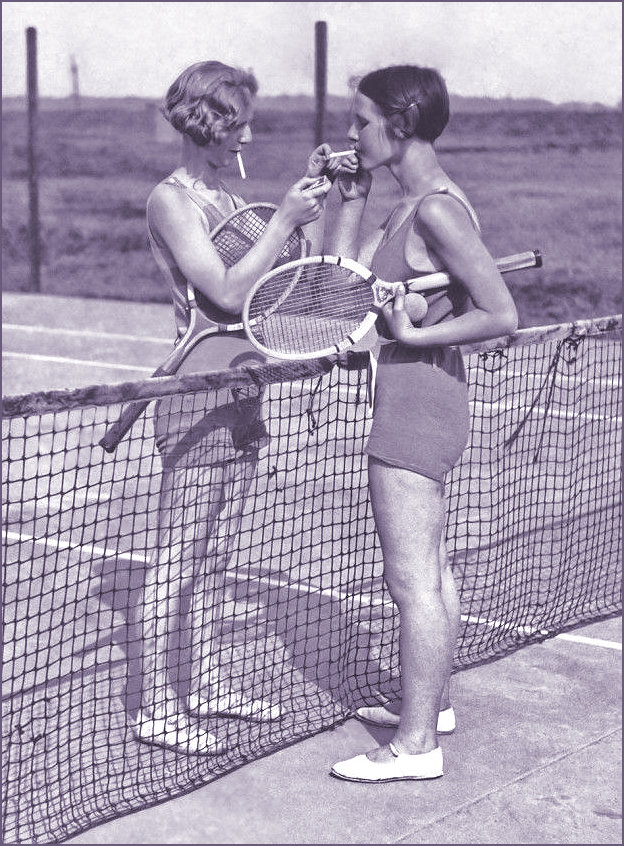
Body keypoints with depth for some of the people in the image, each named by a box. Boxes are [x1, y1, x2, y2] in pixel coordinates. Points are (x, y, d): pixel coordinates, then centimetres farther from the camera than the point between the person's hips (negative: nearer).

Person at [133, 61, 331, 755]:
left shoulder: (231, 199, 14)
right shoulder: (171, 200, -9)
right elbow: (228, 292, -18)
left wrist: (316, 202, 4)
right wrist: (284, 220, -18)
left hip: (242, 397, 8)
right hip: (196, 398, -8)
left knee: (215, 557, 16)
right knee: (177, 560, -3)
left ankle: (210, 684, 26)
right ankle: (158, 708, 4)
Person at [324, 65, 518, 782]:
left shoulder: (437, 210, -19)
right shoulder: (411, 205, 11)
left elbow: (502, 316, -22)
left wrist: (413, 335, -20)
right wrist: (351, 198, 7)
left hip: (418, 396, -10)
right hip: (421, 399, 10)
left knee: (411, 579, -4)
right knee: (430, 571, 20)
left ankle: (417, 744, 4)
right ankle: (431, 703, 34)